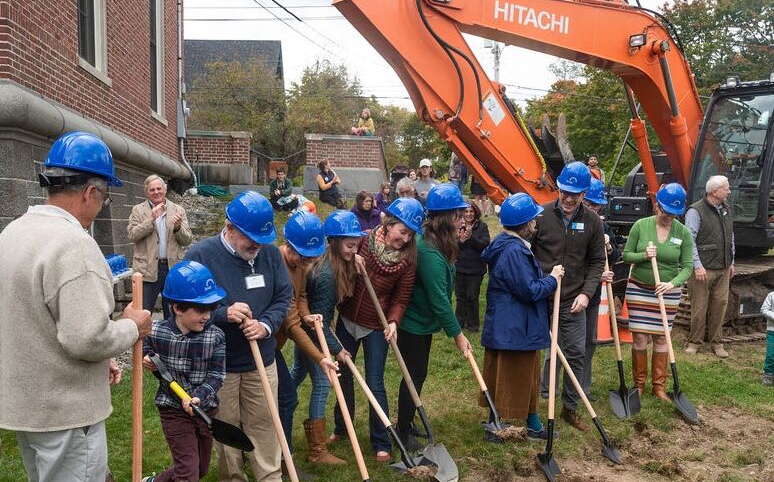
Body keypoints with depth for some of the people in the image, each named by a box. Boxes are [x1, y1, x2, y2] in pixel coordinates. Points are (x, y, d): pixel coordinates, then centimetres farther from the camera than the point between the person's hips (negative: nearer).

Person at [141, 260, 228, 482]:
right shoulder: (156, 332, -11)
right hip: (173, 408, -3)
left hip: (205, 409, 3)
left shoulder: (216, 336, -12)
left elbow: (216, 376, -13)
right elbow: (143, 351, 12)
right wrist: (145, 360, -9)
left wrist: (197, 397, -28)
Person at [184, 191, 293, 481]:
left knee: (263, 424, 13)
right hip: (218, 363, -3)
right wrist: (223, 314, -26)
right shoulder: (200, 255, -14)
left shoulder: (269, 253, -2)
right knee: (226, 427, 13)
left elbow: (284, 296, 3)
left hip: (261, 360, 3)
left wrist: (266, 324, -14)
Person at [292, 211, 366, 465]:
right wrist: (336, 349, -17)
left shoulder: (339, 265, -5)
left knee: (298, 372, 24)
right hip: (311, 333, -9)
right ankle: (317, 451, 7)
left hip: (308, 329, 10)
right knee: (322, 383, -3)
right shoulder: (327, 274, -32)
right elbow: (320, 320, -26)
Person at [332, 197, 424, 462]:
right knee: (343, 374, 16)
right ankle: (341, 428, 38)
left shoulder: (408, 258, -12)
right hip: (347, 320, 3)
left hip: (377, 327, -2)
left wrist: (393, 321, -24)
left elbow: (401, 298, -7)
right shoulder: (364, 240, -10)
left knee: (375, 384, 1)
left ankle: (381, 443, 16)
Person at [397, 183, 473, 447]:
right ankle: (404, 432, 21)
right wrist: (457, 333, -19)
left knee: (417, 374, 21)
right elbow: (439, 299, -27)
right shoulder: (430, 253, -31)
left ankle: (407, 423, 38)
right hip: (414, 324, -10)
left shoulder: (436, 244, 0)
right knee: (415, 375, 4)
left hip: (422, 321, 10)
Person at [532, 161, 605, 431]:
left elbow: (597, 262, 5)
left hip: (573, 301, 2)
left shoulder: (592, 221, 0)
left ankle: (570, 408, 24)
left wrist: (586, 293, -7)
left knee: (576, 355, 7)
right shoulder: (541, 215, -8)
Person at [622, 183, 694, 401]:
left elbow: (687, 267, -6)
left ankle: (659, 386, 21)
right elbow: (626, 255, -2)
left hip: (668, 292, 1)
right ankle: (639, 383, 18)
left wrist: (672, 283, -24)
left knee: (661, 338, 8)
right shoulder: (641, 226, -7)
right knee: (639, 338, 2)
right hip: (639, 289, 0)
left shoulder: (683, 233, -6)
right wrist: (644, 256, -21)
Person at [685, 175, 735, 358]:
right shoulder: (696, 211, -11)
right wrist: (697, 266, -19)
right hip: (703, 269, -7)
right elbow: (689, 240, -15)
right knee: (699, 306, 0)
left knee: (720, 304, 9)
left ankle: (716, 342, 20)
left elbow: (731, 237, 22)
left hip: (723, 269, 7)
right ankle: (695, 342, 13)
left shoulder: (726, 210, 13)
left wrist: (731, 262, 19)